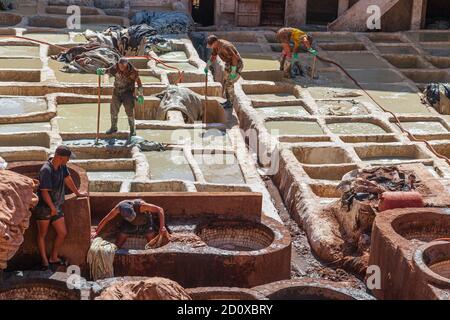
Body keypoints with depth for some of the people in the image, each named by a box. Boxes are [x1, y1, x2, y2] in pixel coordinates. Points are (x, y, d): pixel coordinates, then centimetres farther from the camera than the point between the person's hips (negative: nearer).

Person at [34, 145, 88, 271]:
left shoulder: (62, 166, 0)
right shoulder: (46, 170, -24)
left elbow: (68, 179, 15)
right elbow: (44, 192, -22)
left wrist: (78, 193, 25)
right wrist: (52, 208, -15)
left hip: (56, 206, 8)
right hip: (44, 207, -8)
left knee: (63, 232, 6)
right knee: (42, 234, 7)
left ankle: (53, 258, 21)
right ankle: (44, 261, 17)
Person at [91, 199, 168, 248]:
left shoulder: (140, 205, -43)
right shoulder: (119, 207, -34)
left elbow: (160, 210, -39)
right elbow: (106, 219, -20)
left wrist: (162, 226, -43)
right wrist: (96, 232, -17)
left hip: (145, 222, -2)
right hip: (129, 224, 2)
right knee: (117, 245, 0)